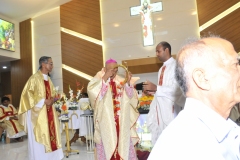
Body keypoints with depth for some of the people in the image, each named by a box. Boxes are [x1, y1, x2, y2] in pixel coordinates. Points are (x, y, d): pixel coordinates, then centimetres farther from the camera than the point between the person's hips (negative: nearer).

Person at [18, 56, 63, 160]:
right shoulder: (34, 78, -11)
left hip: (48, 112, 8)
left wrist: (52, 100, -2)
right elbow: (28, 93, -15)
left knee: (50, 133, 10)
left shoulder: (48, 79, 14)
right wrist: (43, 101, -18)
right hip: (37, 112, -7)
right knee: (38, 137, -1)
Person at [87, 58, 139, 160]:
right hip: (106, 120, -3)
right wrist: (105, 77, -22)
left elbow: (131, 97, 2)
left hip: (121, 120, 3)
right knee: (107, 145, 0)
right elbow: (91, 90, -19)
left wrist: (128, 83, -12)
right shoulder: (99, 79, 1)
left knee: (124, 143, 8)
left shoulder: (121, 81, 10)